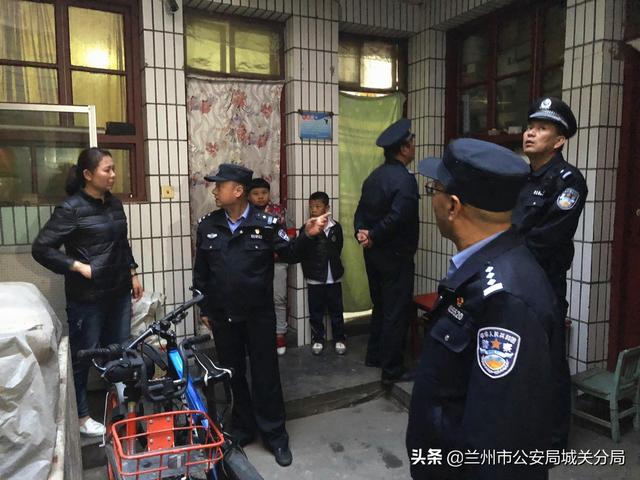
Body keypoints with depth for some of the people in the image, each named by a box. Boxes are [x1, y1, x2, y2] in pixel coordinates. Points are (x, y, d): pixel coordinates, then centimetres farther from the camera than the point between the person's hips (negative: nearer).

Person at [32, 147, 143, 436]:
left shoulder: (114, 203, 7)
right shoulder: (71, 208, -13)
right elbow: (41, 249, -13)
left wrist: (133, 274, 15)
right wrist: (79, 267, -17)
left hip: (119, 292, 6)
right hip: (87, 297, -6)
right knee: (83, 355, 9)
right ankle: (81, 416, 26)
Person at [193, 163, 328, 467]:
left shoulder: (266, 224, -9)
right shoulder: (207, 226, 1)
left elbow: (289, 254, -1)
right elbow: (200, 272, 6)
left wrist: (307, 235, -19)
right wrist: (204, 309, 7)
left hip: (259, 314, -3)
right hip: (223, 316, 3)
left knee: (265, 375, 7)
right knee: (233, 374, 15)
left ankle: (275, 436, 23)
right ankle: (242, 429, 34)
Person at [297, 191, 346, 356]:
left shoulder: (336, 227, 0)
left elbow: (338, 249, 10)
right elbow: (301, 254, -5)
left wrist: (335, 268, 8)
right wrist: (309, 271, -7)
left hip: (334, 278, 1)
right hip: (315, 279, -1)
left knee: (336, 310, 10)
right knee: (316, 312, 9)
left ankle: (339, 339, 25)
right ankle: (317, 339, 24)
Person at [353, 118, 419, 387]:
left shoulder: (374, 176, 8)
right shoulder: (405, 179, -19)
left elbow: (361, 210, 4)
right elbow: (396, 218, -27)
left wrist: (361, 232, -11)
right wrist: (373, 237, -14)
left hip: (374, 254, 9)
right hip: (395, 255, -8)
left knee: (380, 306, 20)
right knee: (396, 312, 1)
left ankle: (374, 355, 32)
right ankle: (392, 370, 9)